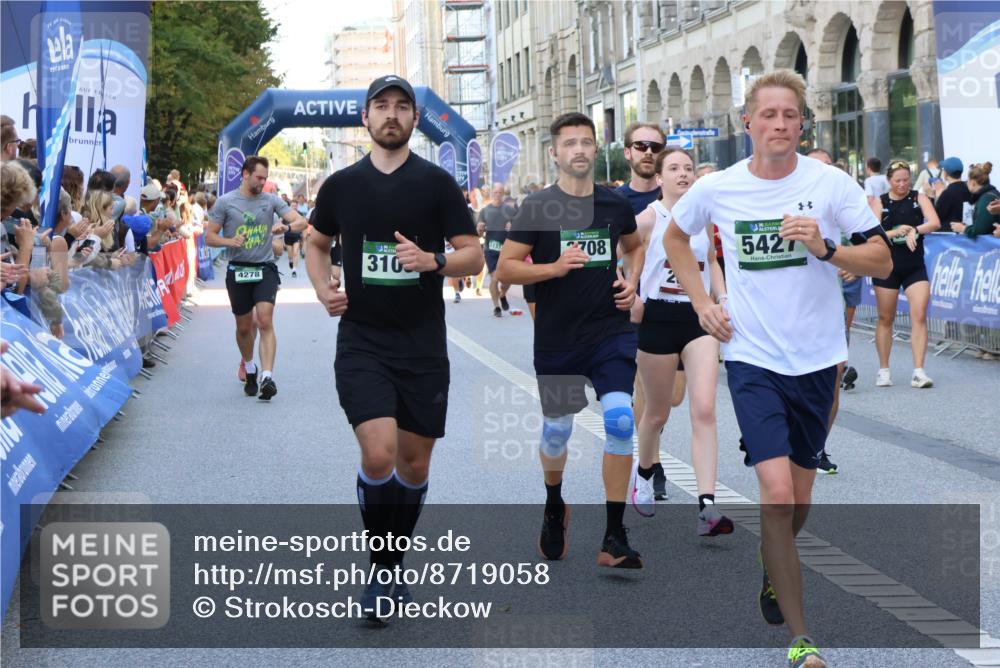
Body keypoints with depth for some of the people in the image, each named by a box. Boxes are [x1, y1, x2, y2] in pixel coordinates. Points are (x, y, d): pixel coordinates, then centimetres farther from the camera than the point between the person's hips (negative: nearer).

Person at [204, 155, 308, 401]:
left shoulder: (271, 200, 4)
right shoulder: (225, 202, 1)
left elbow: (301, 222, -1)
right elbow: (209, 236, 2)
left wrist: (286, 227, -24)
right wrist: (229, 241, -18)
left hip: (265, 269, 0)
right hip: (238, 271, 0)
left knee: (265, 321, -16)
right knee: (244, 326, 10)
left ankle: (267, 377, -22)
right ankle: (249, 369, 34)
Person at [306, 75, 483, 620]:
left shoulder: (437, 183, 0)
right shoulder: (341, 185, 4)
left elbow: (474, 256, 0)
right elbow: (316, 243, 21)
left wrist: (432, 260, -20)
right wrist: (323, 290, 2)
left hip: (423, 346, 1)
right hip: (361, 344, -1)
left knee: (414, 463, 8)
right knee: (378, 452, -18)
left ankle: (393, 566, 29)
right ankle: (378, 570, -1)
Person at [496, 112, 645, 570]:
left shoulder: (615, 204, 5)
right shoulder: (537, 206, -5)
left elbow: (634, 245, 25)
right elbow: (505, 269, -6)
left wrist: (631, 282, 7)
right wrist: (554, 267, -20)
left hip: (611, 331, 1)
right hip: (556, 339, -1)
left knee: (620, 417, -16)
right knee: (556, 428, 10)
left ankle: (614, 538, -11)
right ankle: (554, 508, 42)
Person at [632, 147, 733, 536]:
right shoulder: (648, 219, -7)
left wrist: (724, 299, 9)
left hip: (699, 317, 3)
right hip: (658, 318, -3)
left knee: (704, 410, -11)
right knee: (658, 412, 11)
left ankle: (707, 506, -15)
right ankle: (644, 473, 42)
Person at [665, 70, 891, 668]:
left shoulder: (831, 184, -5)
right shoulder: (717, 190, -2)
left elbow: (883, 262, -5)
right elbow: (675, 238, 18)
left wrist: (825, 248, -22)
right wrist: (701, 303, 8)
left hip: (817, 360, 1)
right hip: (753, 359, -1)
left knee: (799, 500, 13)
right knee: (777, 495, -14)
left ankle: (773, 566, 46)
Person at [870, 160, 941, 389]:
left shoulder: (919, 198, 3)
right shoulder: (880, 202, 1)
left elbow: (935, 223, -11)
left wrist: (914, 230, -27)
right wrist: (896, 232, -22)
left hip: (915, 268, 0)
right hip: (887, 266, 0)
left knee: (919, 316, -10)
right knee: (886, 318, 8)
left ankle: (919, 372, -11)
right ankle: (884, 370, 19)